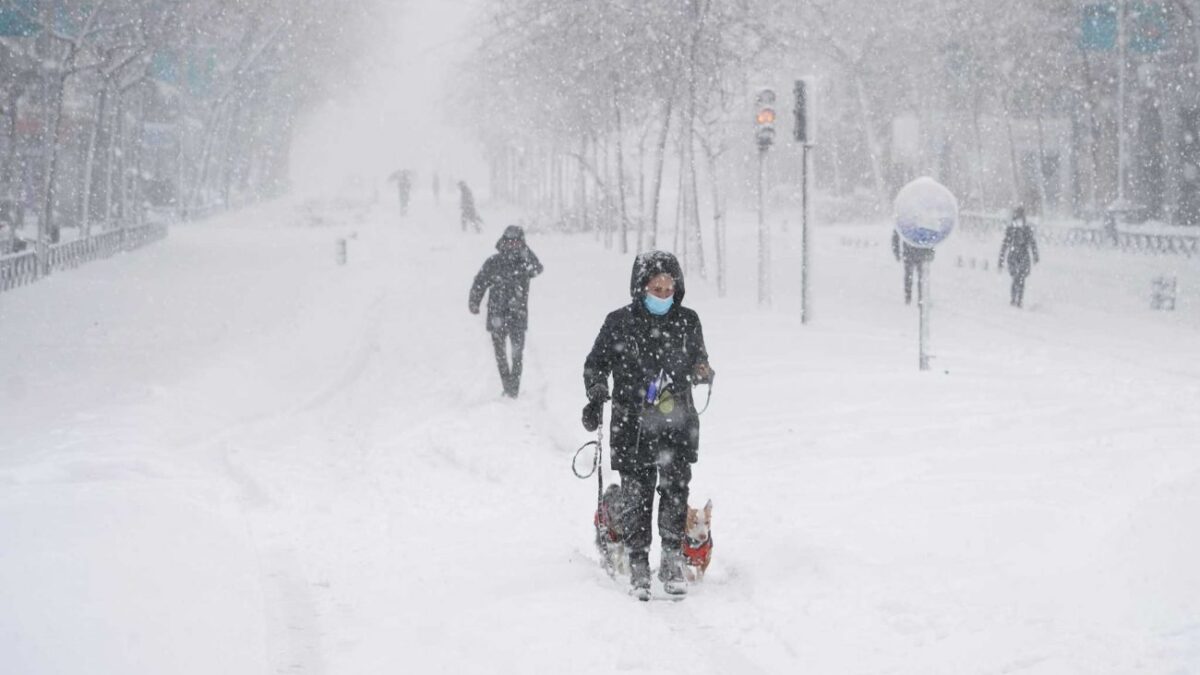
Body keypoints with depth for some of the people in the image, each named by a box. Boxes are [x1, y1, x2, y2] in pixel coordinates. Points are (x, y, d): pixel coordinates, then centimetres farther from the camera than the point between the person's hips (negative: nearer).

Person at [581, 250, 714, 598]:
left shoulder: (687, 321, 5)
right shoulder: (619, 323, -1)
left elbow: (698, 362, 17)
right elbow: (596, 364, 10)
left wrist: (703, 372, -5)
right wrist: (595, 400, -3)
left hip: (677, 424, 1)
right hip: (632, 424, -1)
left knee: (675, 491, -6)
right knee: (637, 496, 0)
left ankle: (672, 561, 4)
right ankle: (638, 567, 8)